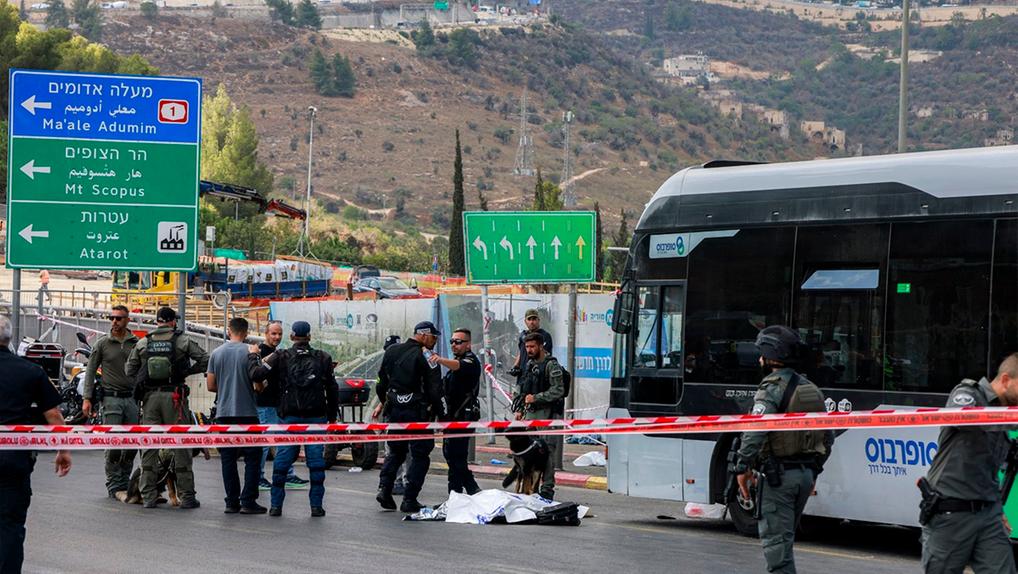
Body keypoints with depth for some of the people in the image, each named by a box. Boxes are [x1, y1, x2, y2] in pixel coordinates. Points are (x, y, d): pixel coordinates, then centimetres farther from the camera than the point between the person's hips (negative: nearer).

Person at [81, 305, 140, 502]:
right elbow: (90, 371, 4)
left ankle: (124, 483, 17)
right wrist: (87, 399, -4)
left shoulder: (136, 343, 8)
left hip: (132, 398, 3)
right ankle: (114, 486, -2)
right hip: (111, 398, -3)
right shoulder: (102, 343, 2)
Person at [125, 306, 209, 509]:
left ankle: (148, 496, 6)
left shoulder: (143, 344, 8)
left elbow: (129, 370, 10)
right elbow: (205, 361, -4)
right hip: (174, 396, -2)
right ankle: (186, 496, 1)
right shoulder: (183, 341, 0)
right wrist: (187, 371, 9)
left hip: (150, 396, 2)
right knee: (180, 445, 2)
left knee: (149, 446, 7)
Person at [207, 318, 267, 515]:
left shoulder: (216, 354, 4)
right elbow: (259, 385, -8)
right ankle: (248, 501, -4)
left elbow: (210, 385, 7)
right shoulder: (250, 352, -7)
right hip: (246, 413, -4)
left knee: (228, 459, 7)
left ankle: (232, 502, 5)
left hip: (223, 413, 4)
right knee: (252, 458, 2)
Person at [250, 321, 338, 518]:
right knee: (316, 462, 3)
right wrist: (332, 417, 17)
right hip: (316, 417, 0)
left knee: (282, 461, 6)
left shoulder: (281, 357, -1)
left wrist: (254, 357, 11)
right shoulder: (323, 358, 5)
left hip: (290, 418, 0)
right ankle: (316, 505, 2)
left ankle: (276, 505, 7)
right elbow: (333, 390, 8)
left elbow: (257, 374, -8)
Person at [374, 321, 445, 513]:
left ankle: (384, 488, 5)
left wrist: (382, 402, 31)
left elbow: (382, 381, 17)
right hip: (416, 412, -6)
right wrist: (440, 413, -7)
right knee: (420, 455, 3)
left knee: (395, 451, 20)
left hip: (394, 409, 6)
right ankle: (409, 500, 0)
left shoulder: (392, 351, 9)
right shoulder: (426, 357, -10)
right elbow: (434, 389, -14)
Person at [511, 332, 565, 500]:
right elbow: (521, 388, 27)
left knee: (546, 452, -9)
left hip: (546, 414, -8)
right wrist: (518, 409, 16)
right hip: (530, 414, 8)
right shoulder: (529, 364, 18)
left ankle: (547, 489, -6)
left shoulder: (551, 365, -8)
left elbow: (558, 390, -15)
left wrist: (536, 398, -17)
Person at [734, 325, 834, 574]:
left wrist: (742, 468, -18)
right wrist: (814, 470, 24)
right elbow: (828, 436, 18)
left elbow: (755, 432, -25)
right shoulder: (810, 389, 13)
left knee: (775, 540, -5)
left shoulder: (772, 389, -13)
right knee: (785, 537, 18)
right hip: (806, 474, 8)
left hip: (778, 476, -8)